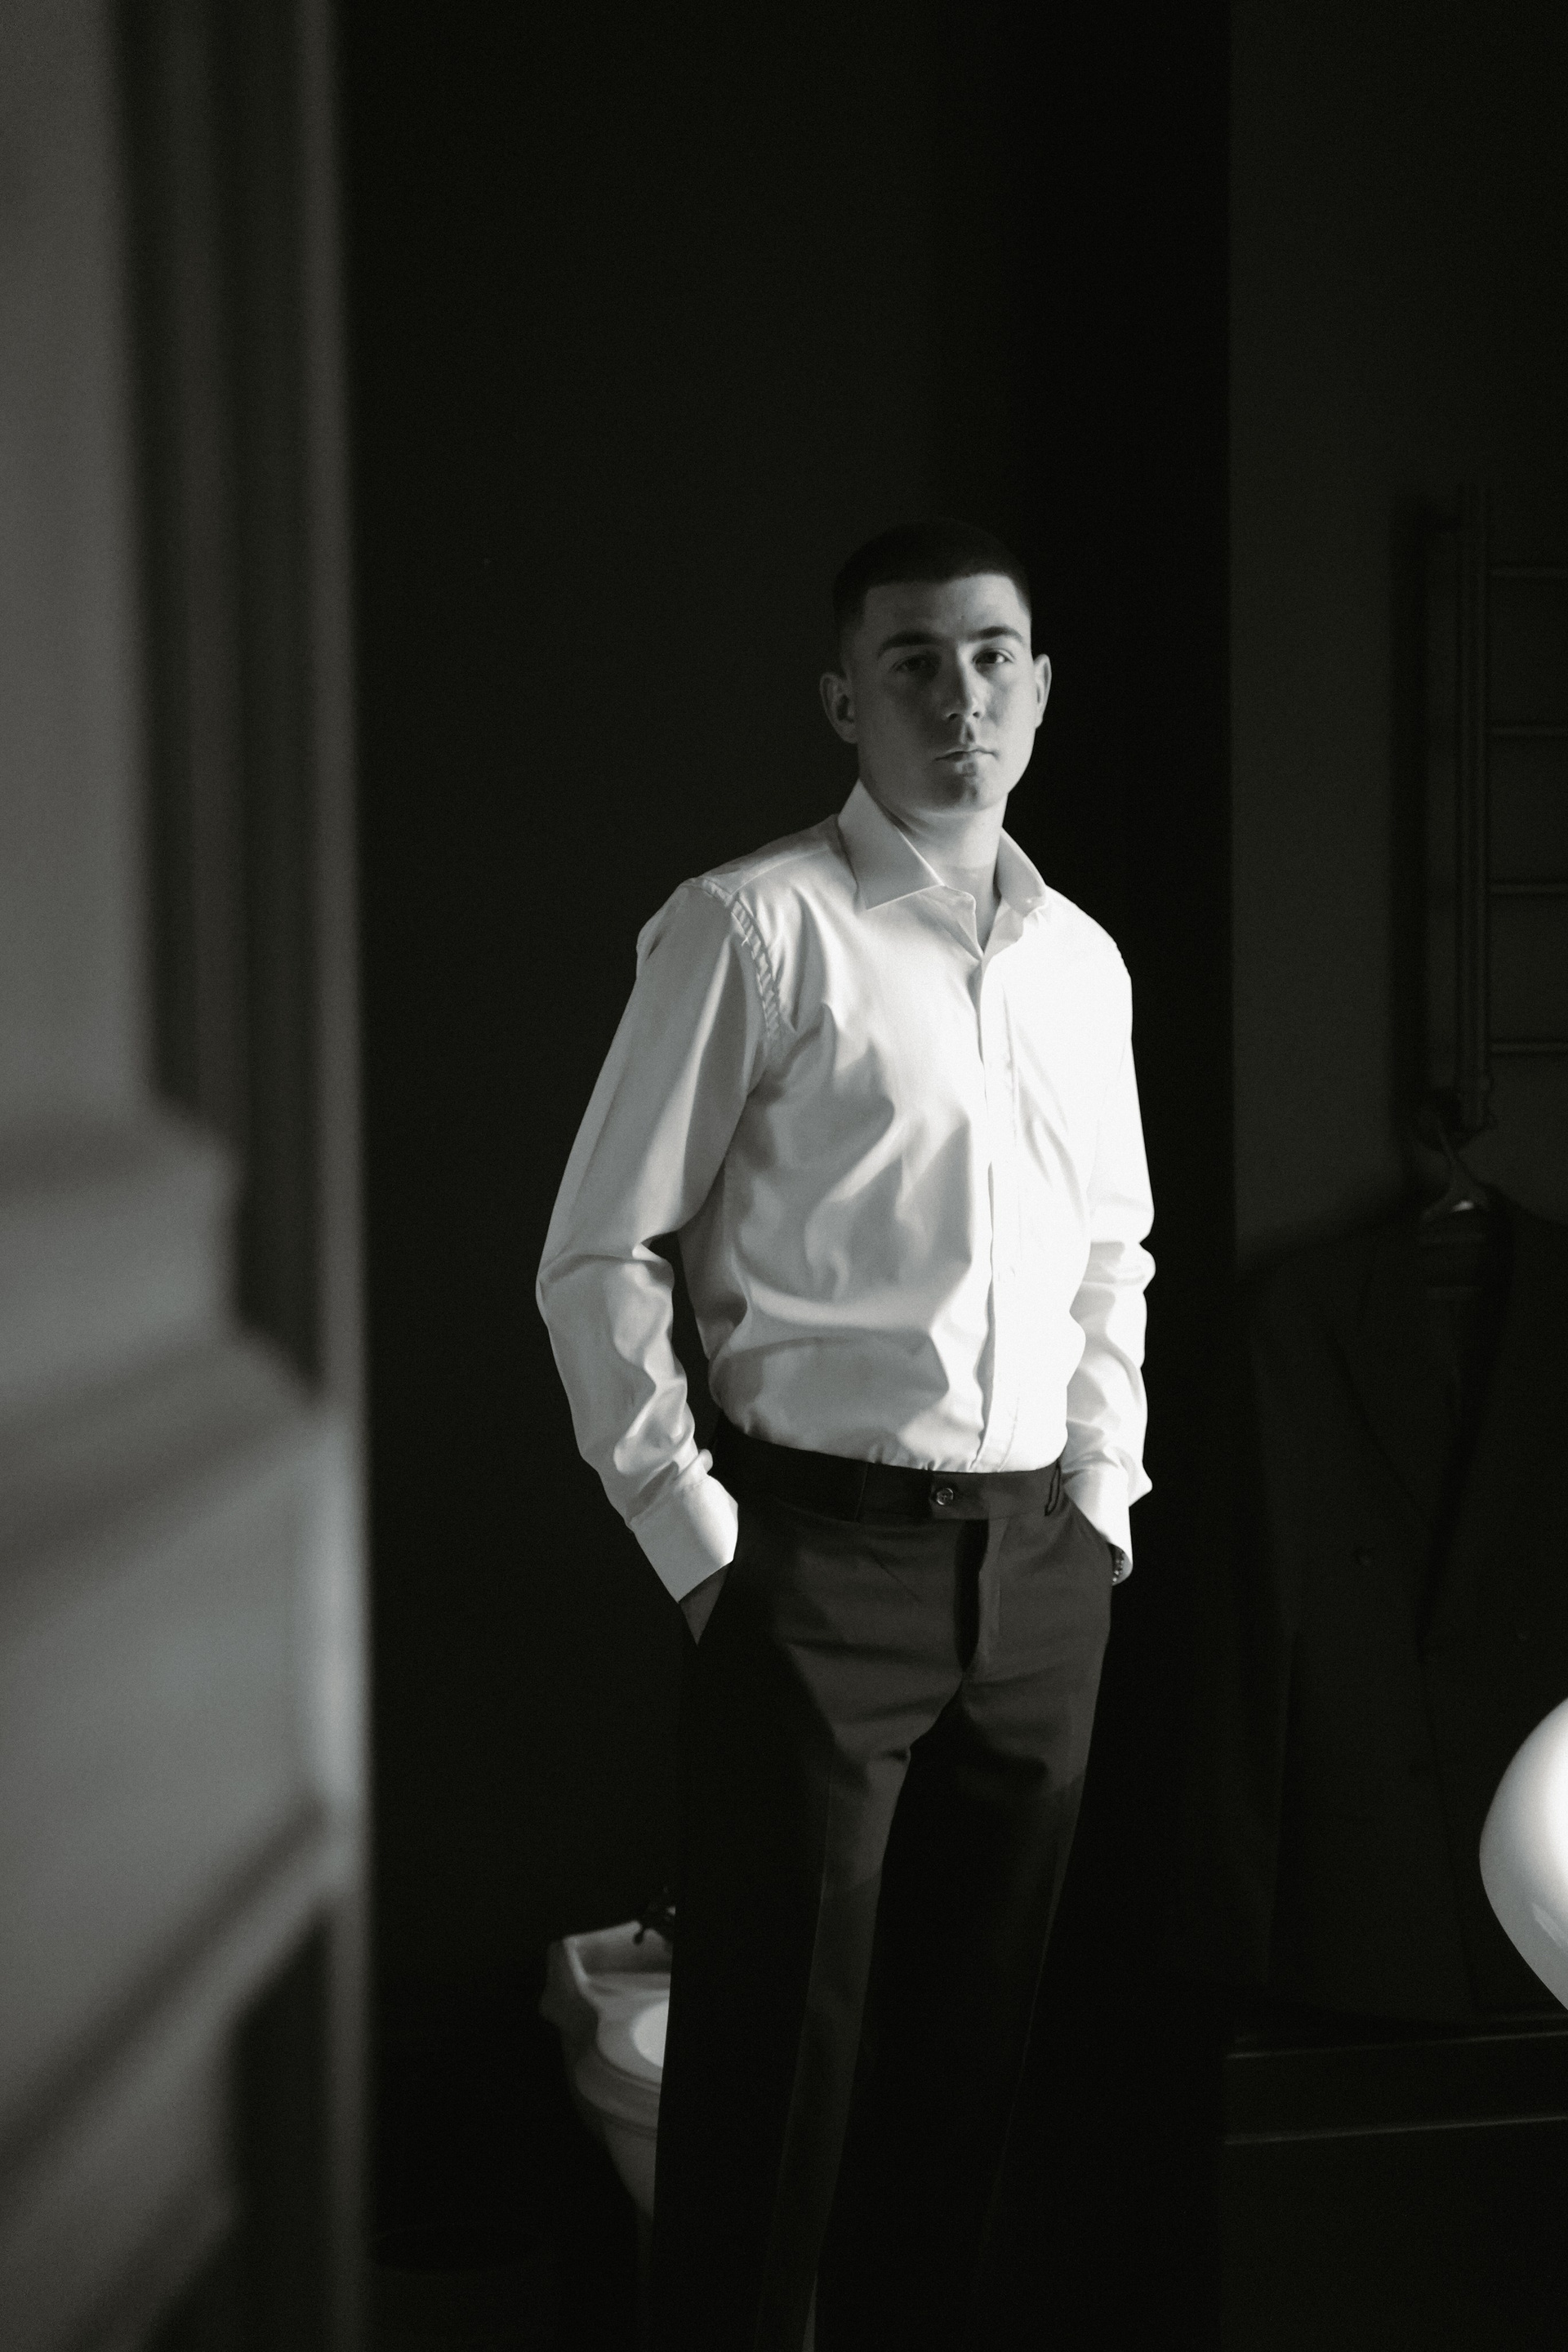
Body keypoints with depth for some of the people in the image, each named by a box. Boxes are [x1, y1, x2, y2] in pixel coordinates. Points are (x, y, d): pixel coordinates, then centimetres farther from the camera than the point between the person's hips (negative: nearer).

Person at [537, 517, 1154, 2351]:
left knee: (968, 2036, 14)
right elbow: (598, 1260, -7)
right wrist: (691, 1534, -10)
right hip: (823, 1555, -5)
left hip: (1040, 1561, 6)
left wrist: (1104, 1483, 12)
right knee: (775, 2055, 0)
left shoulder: (1083, 961, 11)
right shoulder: (752, 928, -7)